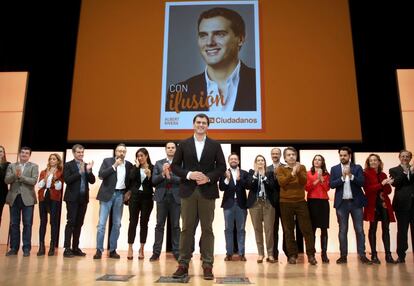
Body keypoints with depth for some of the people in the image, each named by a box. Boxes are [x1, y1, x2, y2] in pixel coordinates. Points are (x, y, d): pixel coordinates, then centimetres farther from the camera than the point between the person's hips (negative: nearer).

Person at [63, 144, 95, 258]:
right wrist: (80, 172, -17)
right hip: (72, 198, -4)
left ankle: (75, 248, 14)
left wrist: (89, 171, -11)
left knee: (79, 223, 7)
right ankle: (67, 248, -3)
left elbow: (92, 181, 5)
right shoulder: (68, 165, 1)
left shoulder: (86, 165, 13)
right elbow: (67, 180, -12)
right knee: (71, 222, -6)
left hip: (83, 198, 5)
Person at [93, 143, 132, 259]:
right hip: (107, 194, -2)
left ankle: (112, 250, 13)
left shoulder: (129, 165, 8)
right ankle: (99, 250, 3)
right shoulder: (107, 161, 2)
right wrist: (114, 166, -14)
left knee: (117, 224, 5)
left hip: (120, 195, 3)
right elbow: (101, 175, -10)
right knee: (102, 223, -4)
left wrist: (128, 191, 0)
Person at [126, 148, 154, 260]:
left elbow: (154, 184, -3)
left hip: (147, 197, -1)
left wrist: (149, 175, -18)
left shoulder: (152, 168, 1)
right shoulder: (134, 167, 8)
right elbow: (131, 178, -10)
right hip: (135, 196, 1)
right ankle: (130, 248, 1)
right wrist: (137, 166, -7)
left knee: (144, 223, 4)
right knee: (133, 221, -1)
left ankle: (141, 249, 12)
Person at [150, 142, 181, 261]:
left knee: (175, 226, 4)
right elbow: (154, 180, 3)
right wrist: (163, 174, -13)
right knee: (160, 225, 4)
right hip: (162, 197, 1)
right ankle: (156, 252, 8)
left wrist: (169, 176, -15)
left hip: (175, 197, -1)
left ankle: (177, 252, 9)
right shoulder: (158, 163, 11)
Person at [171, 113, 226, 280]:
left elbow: (222, 167, 4)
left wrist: (208, 178, -12)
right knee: (187, 228, 3)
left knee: (207, 228, 3)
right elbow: (175, 166, 4)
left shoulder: (215, 145, 7)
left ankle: (207, 265, 9)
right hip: (188, 191, 0)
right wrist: (189, 174, -12)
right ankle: (183, 264, 11)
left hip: (207, 191, 0)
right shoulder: (183, 144, 8)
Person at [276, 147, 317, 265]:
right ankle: (292, 255, 12)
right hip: (285, 203, -1)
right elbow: (282, 182, -14)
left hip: (301, 202, 1)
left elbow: (304, 182, -6)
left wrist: (298, 172, -22)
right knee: (288, 230, 4)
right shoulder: (280, 169, 2)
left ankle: (311, 255, 7)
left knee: (307, 228, -1)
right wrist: (292, 173, -23)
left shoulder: (302, 167, 9)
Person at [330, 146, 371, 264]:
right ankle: (343, 255, 9)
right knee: (342, 230, 4)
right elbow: (331, 184, -4)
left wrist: (351, 176, -20)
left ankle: (362, 255, 7)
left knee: (359, 229, 1)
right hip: (342, 203, 0)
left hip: (356, 202, 0)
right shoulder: (334, 169, 7)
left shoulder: (357, 168, 5)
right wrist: (342, 177, -16)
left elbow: (362, 183, -7)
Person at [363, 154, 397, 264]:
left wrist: (388, 184, -6)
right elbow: (368, 189, -9)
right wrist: (381, 184, -15)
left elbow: (389, 190, 14)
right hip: (373, 204, -4)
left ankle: (388, 255, 5)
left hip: (384, 204, 4)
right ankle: (374, 255, -1)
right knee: (373, 229, -4)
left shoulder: (383, 175, 17)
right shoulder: (366, 174, 2)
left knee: (386, 229, 1)